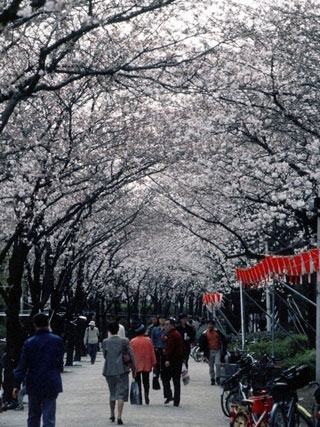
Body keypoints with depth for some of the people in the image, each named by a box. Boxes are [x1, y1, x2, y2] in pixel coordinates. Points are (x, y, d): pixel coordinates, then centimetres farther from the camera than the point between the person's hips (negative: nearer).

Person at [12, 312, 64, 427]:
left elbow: (22, 366, -4)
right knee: (49, 418, 1)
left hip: (34, 385, 1)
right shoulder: (57, 340, -3)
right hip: (52, 384, -1)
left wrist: (17, 385, 1)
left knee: (33, 416, 16)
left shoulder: (29, 343, -4)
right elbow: (60, 362, 4)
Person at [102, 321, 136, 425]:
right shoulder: (124, 341, -7)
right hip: (122, 371, -3)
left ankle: (112, 415, 29)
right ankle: (119, 417, -12)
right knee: (121, 394, -1)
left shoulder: (105, 342, -1)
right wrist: (133, 369, 3)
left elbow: (104, 355, 6)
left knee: (112, 393, 19)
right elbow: (131, 355, -6)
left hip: (109, 371, 3)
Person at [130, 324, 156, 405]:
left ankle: (139, 399, 2)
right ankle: (146, 393, -14)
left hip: (136, 365, -1)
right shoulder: (148, 340, -3)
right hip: (146, 365, 1)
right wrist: (154, 363, 8)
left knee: (137, 382, 6)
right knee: (146, 381, 11)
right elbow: (152, 352, 0)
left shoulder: (132, 341, -5)